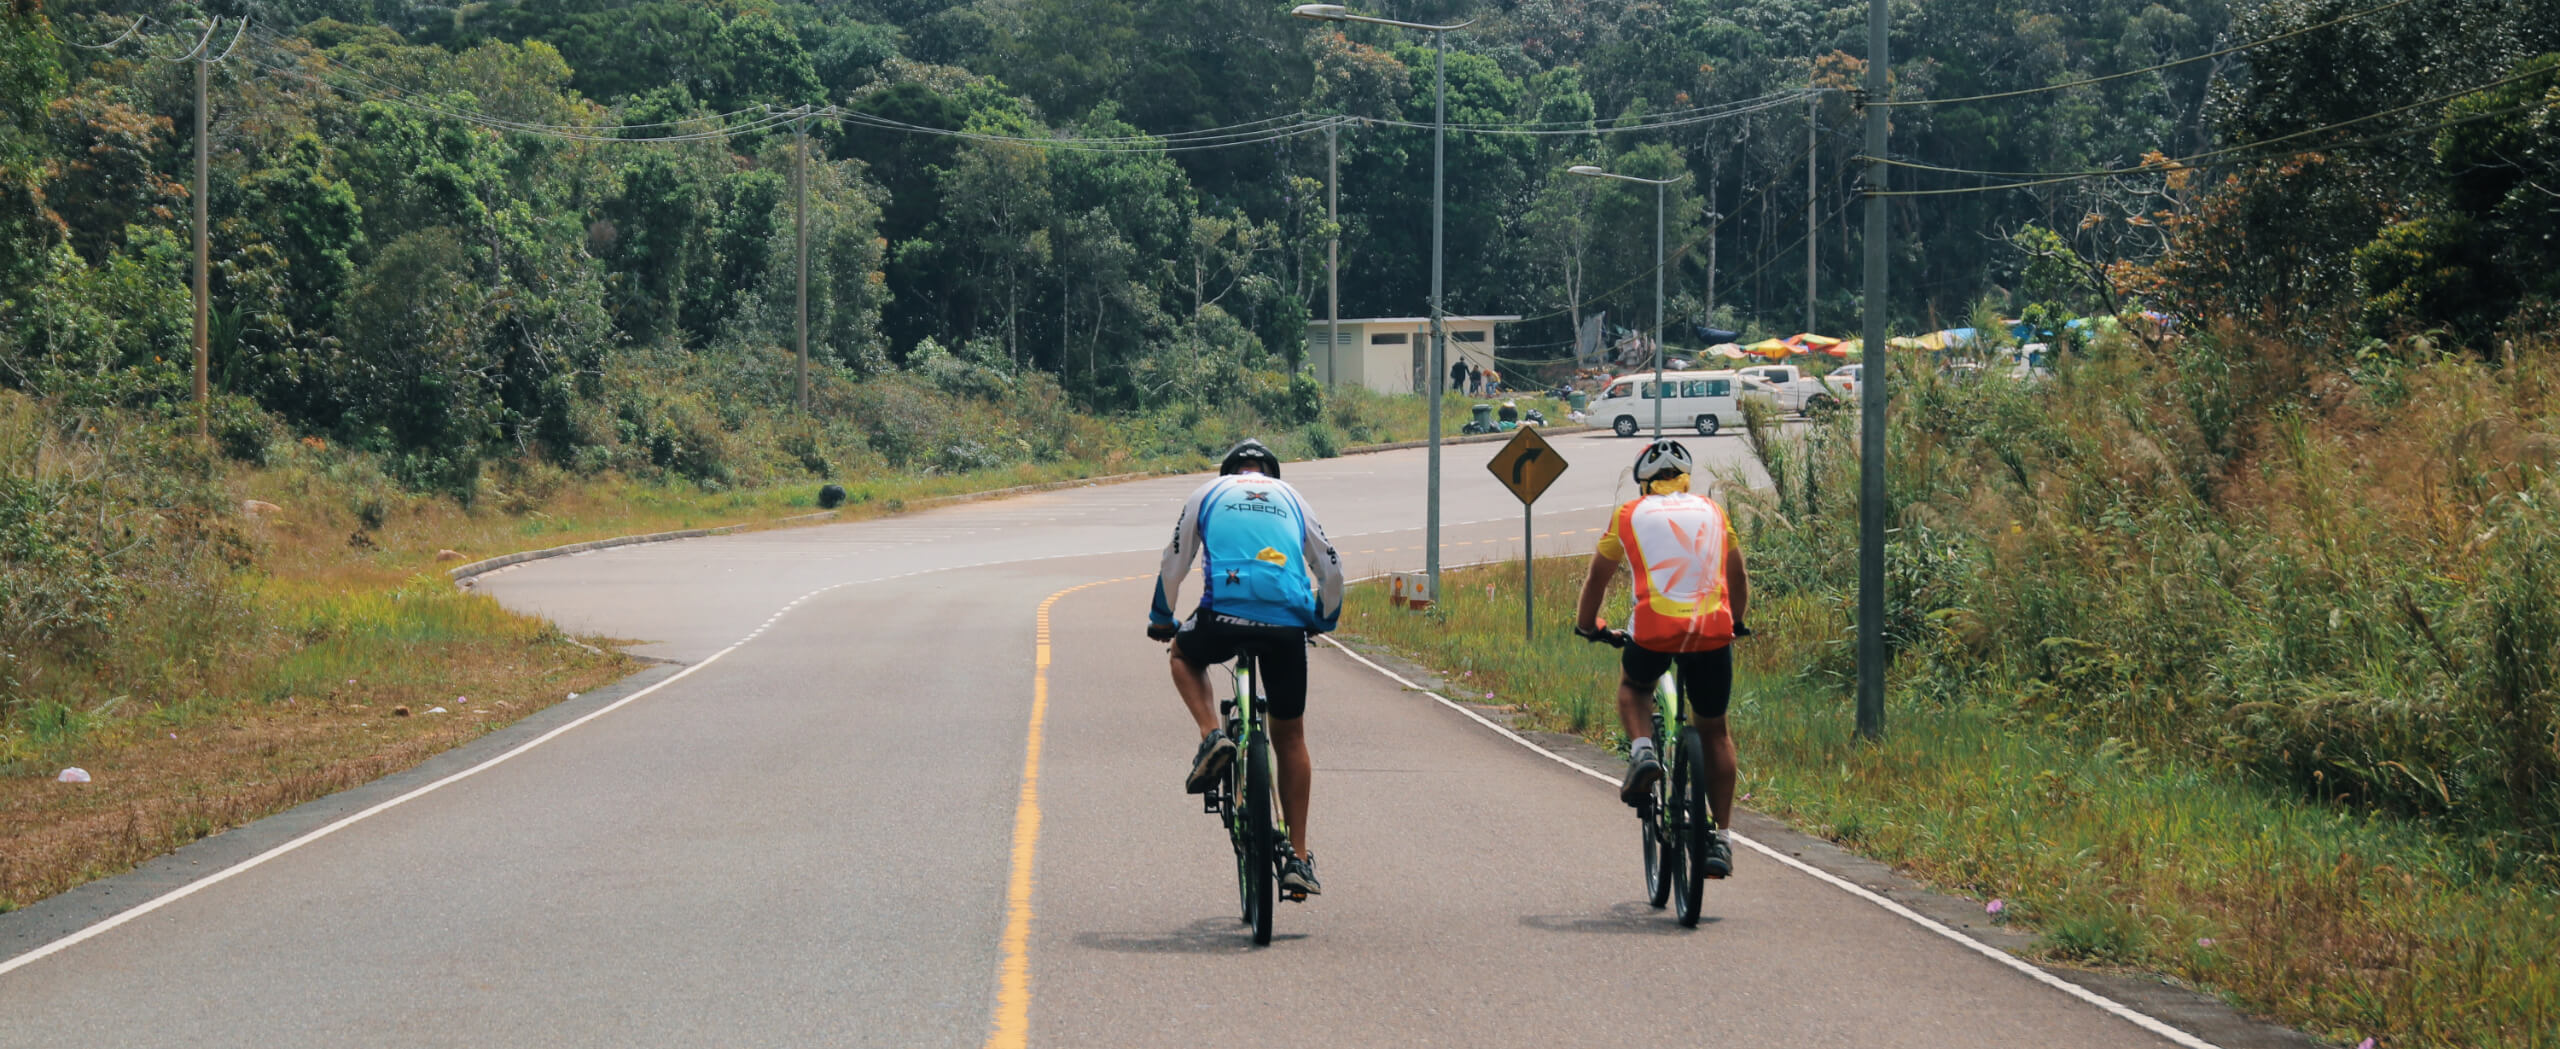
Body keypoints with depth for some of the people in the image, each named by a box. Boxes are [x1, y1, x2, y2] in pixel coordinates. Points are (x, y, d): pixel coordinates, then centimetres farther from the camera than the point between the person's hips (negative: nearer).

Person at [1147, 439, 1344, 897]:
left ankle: (1212, 736, 7)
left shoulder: (1209, 494, 21)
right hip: (1287, 624, 2)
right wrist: (1324, 619, 41)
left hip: (1225, 614, -2)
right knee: (1289, 735, 16)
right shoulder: (1291, 498, 25)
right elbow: (1331, 569, 24)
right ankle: (1298, 858, 12)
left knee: (1183, 654, 34)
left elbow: (1174, 564, 23)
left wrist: (1161, 619, 38)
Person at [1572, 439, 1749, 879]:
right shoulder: (1712, 511, 21)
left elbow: (1598, 577, 23)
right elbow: (1737, 575, 33)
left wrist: (1586, 625, 41)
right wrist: (1737, 622, 50)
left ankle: (1641, 748, 3)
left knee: (1632, 686, 32)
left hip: (1654, 628, -1)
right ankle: (1721, 839, 12)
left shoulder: (1630, 514, 15)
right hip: (1712, 630, 1)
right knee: (1713, 730, 17)